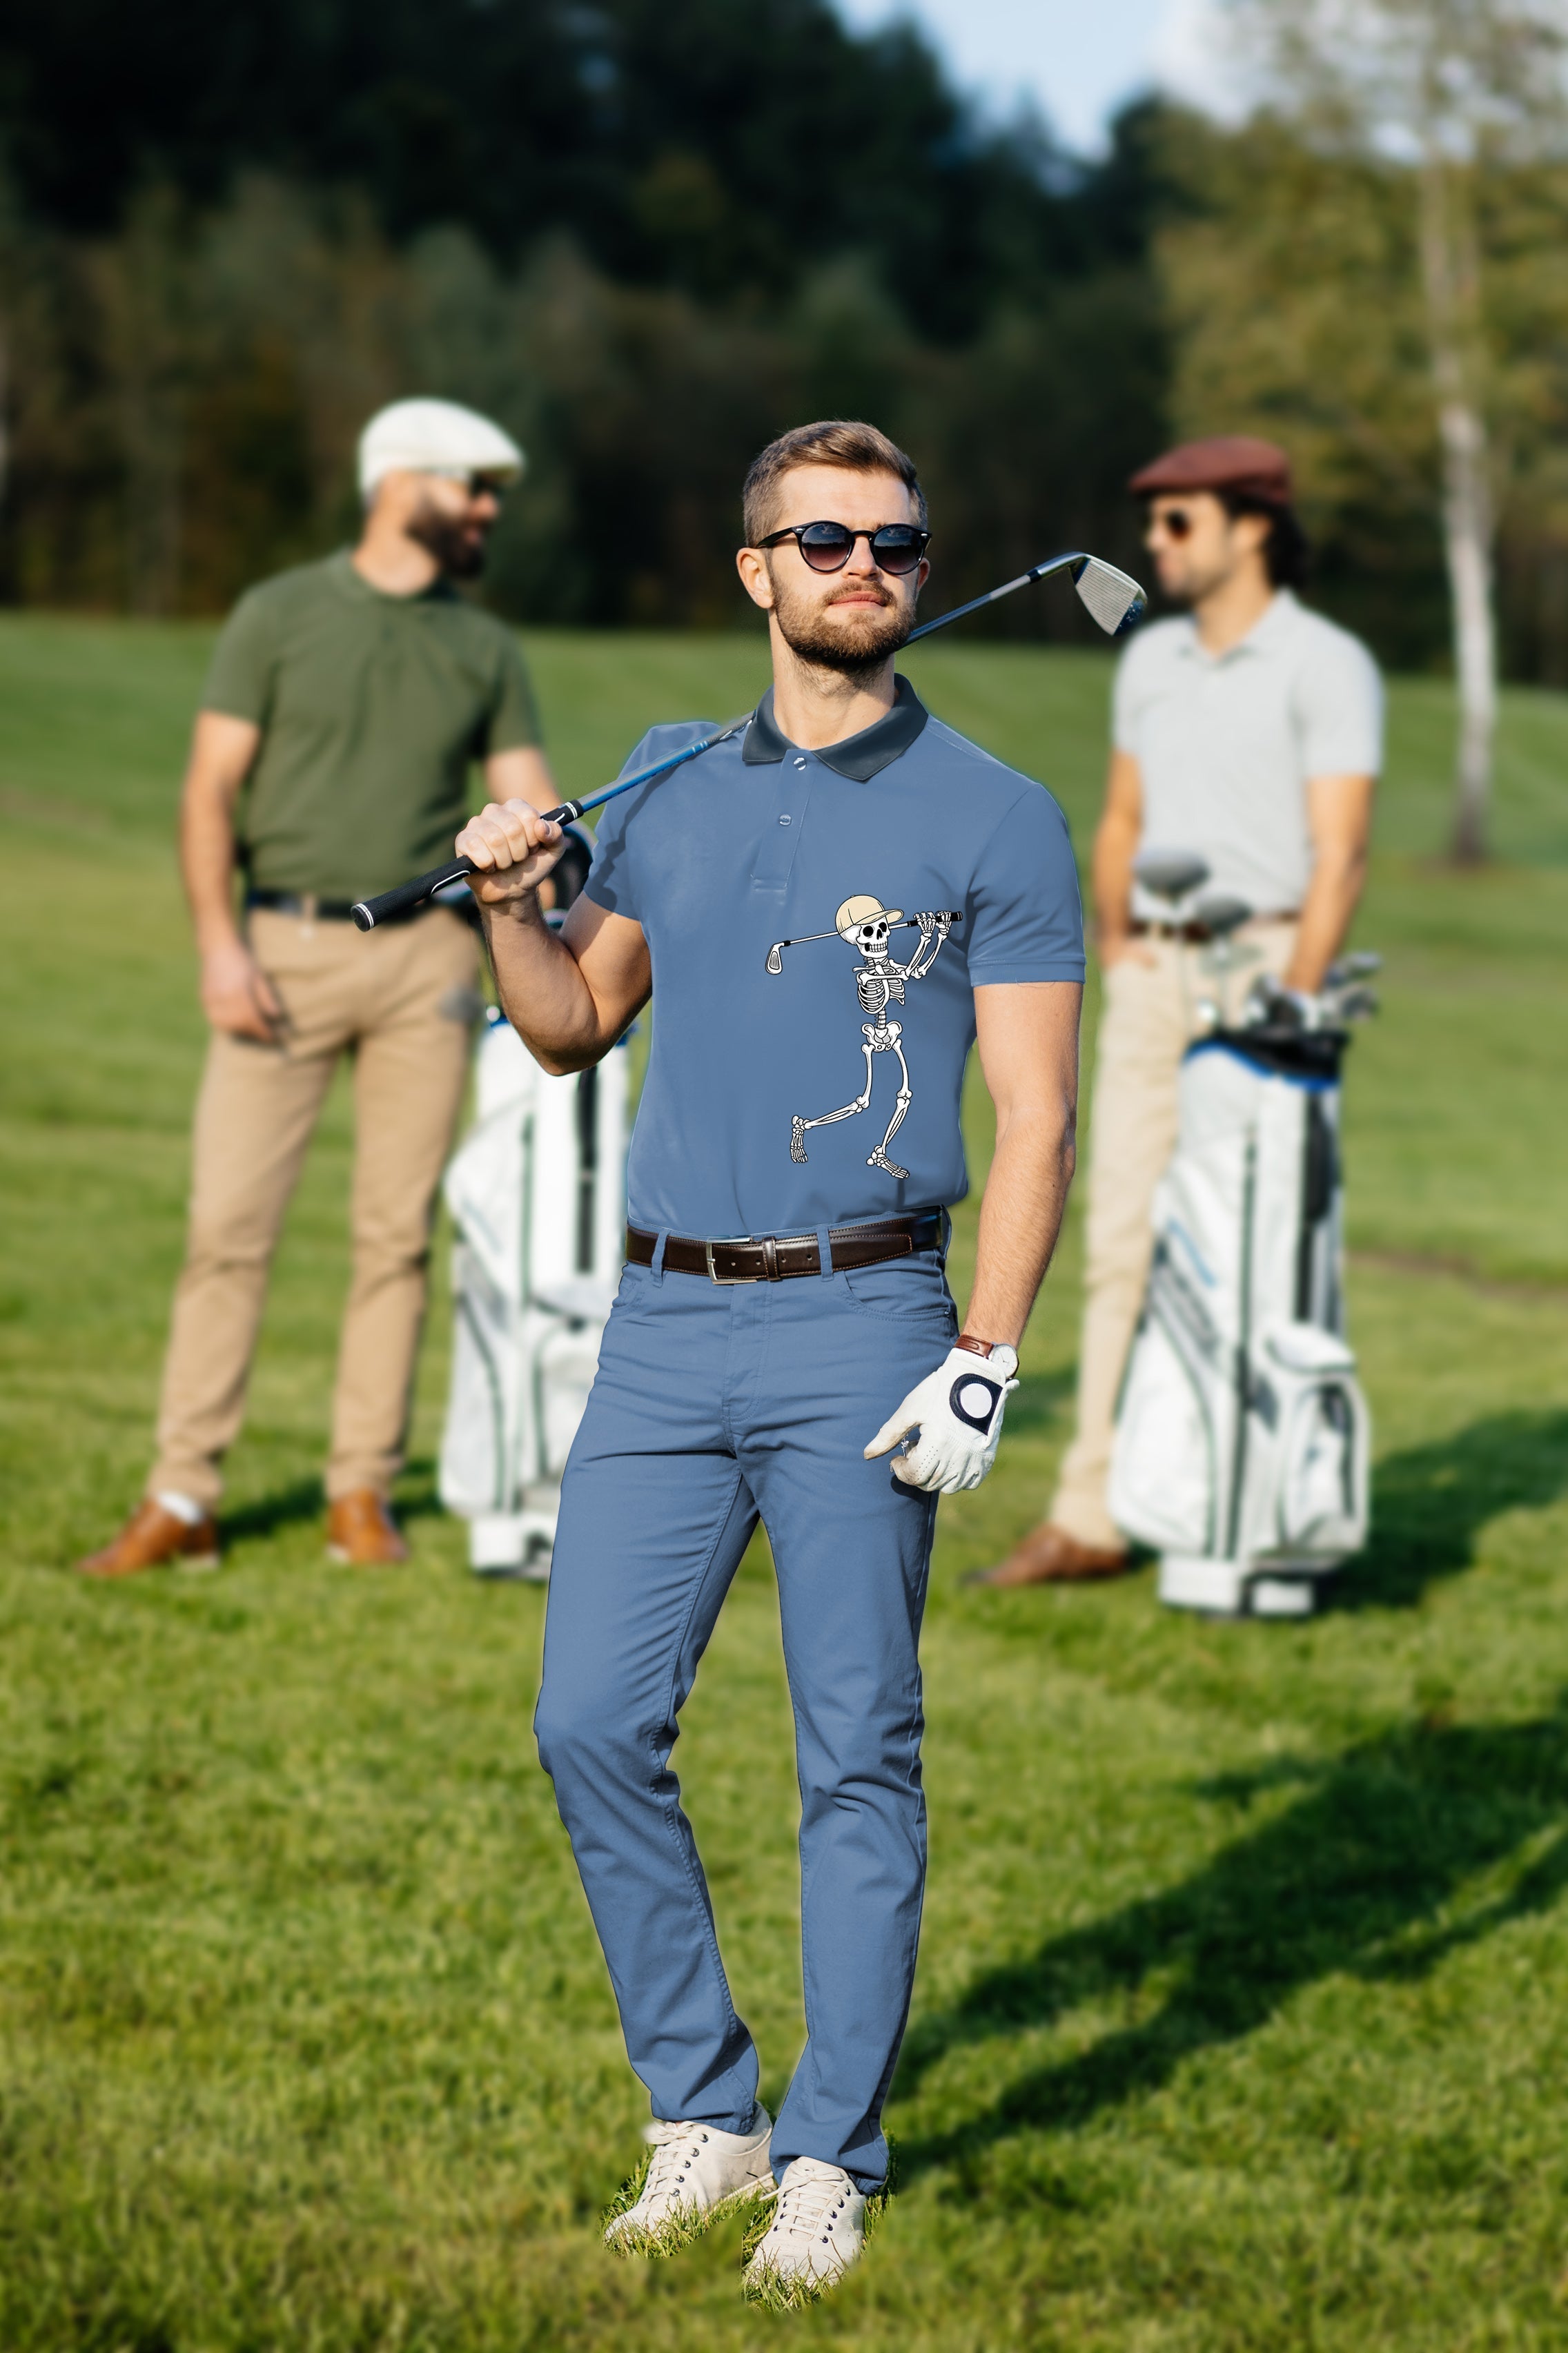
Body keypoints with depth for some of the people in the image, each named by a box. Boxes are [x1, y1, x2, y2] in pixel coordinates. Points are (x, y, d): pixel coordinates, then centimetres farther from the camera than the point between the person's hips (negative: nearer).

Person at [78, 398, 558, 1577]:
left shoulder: (486, 649, 11)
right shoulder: (280, 616, 2)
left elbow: (529, 802, 7)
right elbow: (212, 786, 0)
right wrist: (219, 940, -12)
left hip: (423, 955, 3)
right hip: (285, 949, -3)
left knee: (399, 1232, 3)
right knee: (230, 1222, -5)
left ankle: (365, 1492, 12)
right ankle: (182, 1500, -1)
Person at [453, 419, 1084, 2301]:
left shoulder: (993, 821, 0)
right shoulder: (671, 789, 13)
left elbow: (1035, 1119, -4)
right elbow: (578, 1026, 24)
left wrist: (982, 1367, -13)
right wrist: (508, 910, 3)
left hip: (857, 1325, -4)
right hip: (664, 1321, 4)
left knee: (857, 1756, -1)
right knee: (593, 1726, 0)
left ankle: (829, 2160, 9)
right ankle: (700, 2110, 15)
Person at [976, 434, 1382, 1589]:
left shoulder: (1326, 665, -6)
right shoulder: (1152, 661, 15)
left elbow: (1340, 852, -12)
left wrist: (1292, 1004, -18)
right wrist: (1116, 953, 12)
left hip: (1264, 962, -6)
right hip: (1152, 974, 6)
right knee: (1123, 1243, 2)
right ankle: (1093, 1516, 3)